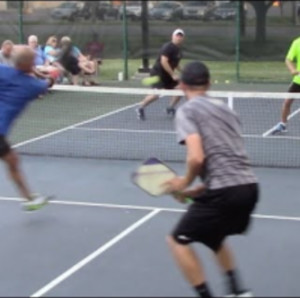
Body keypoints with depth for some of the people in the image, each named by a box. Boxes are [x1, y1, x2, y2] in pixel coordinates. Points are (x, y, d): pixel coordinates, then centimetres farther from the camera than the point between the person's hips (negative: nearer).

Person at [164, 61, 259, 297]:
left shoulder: (186, 111, -1)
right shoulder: (225, 108, 22)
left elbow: (196, 158, -16)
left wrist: (186, 182, 5)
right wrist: (194, 192, 20)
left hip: (224, 191, -8)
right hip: (249, 186, 8)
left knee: (178, 241, 11)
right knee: (214, 238, 33)